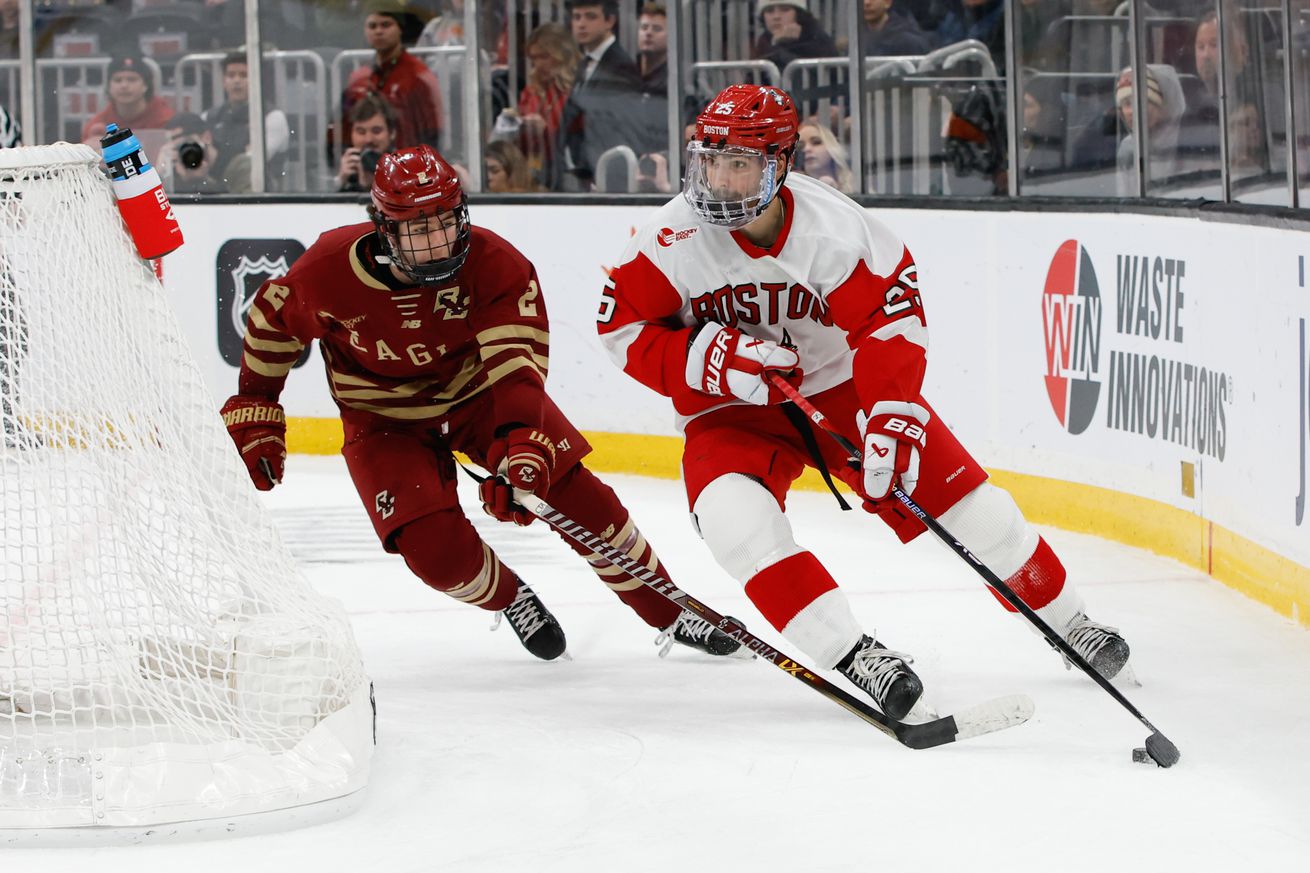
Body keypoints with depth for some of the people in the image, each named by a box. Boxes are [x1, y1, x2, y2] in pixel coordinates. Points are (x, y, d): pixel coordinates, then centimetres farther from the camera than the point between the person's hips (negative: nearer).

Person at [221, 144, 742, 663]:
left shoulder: (495, 265, -26)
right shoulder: (328, 271, -25)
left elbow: (516, 365, -35)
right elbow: (273, 319, -4)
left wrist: (522, 450, -50)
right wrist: (254, 413, 0)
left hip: (479, 392, 1)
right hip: (386, 422, -1)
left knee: (577, 496, -9)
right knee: (438, 551, -19)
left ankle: (672, 617, 9)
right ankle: (510, 601, 16)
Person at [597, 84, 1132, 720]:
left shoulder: (835, 228, -24)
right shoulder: (674, 237, -19)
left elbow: (892, 319, -21)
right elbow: (623, 328, -11)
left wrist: (893, 421, -33)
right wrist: (713, 360, -24)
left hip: (841, 379, 0)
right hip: (732, 406, 0)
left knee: (953, 488, -3)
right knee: (735, 516, -29)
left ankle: (1066, 622, 19)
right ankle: (853, 656, -25)